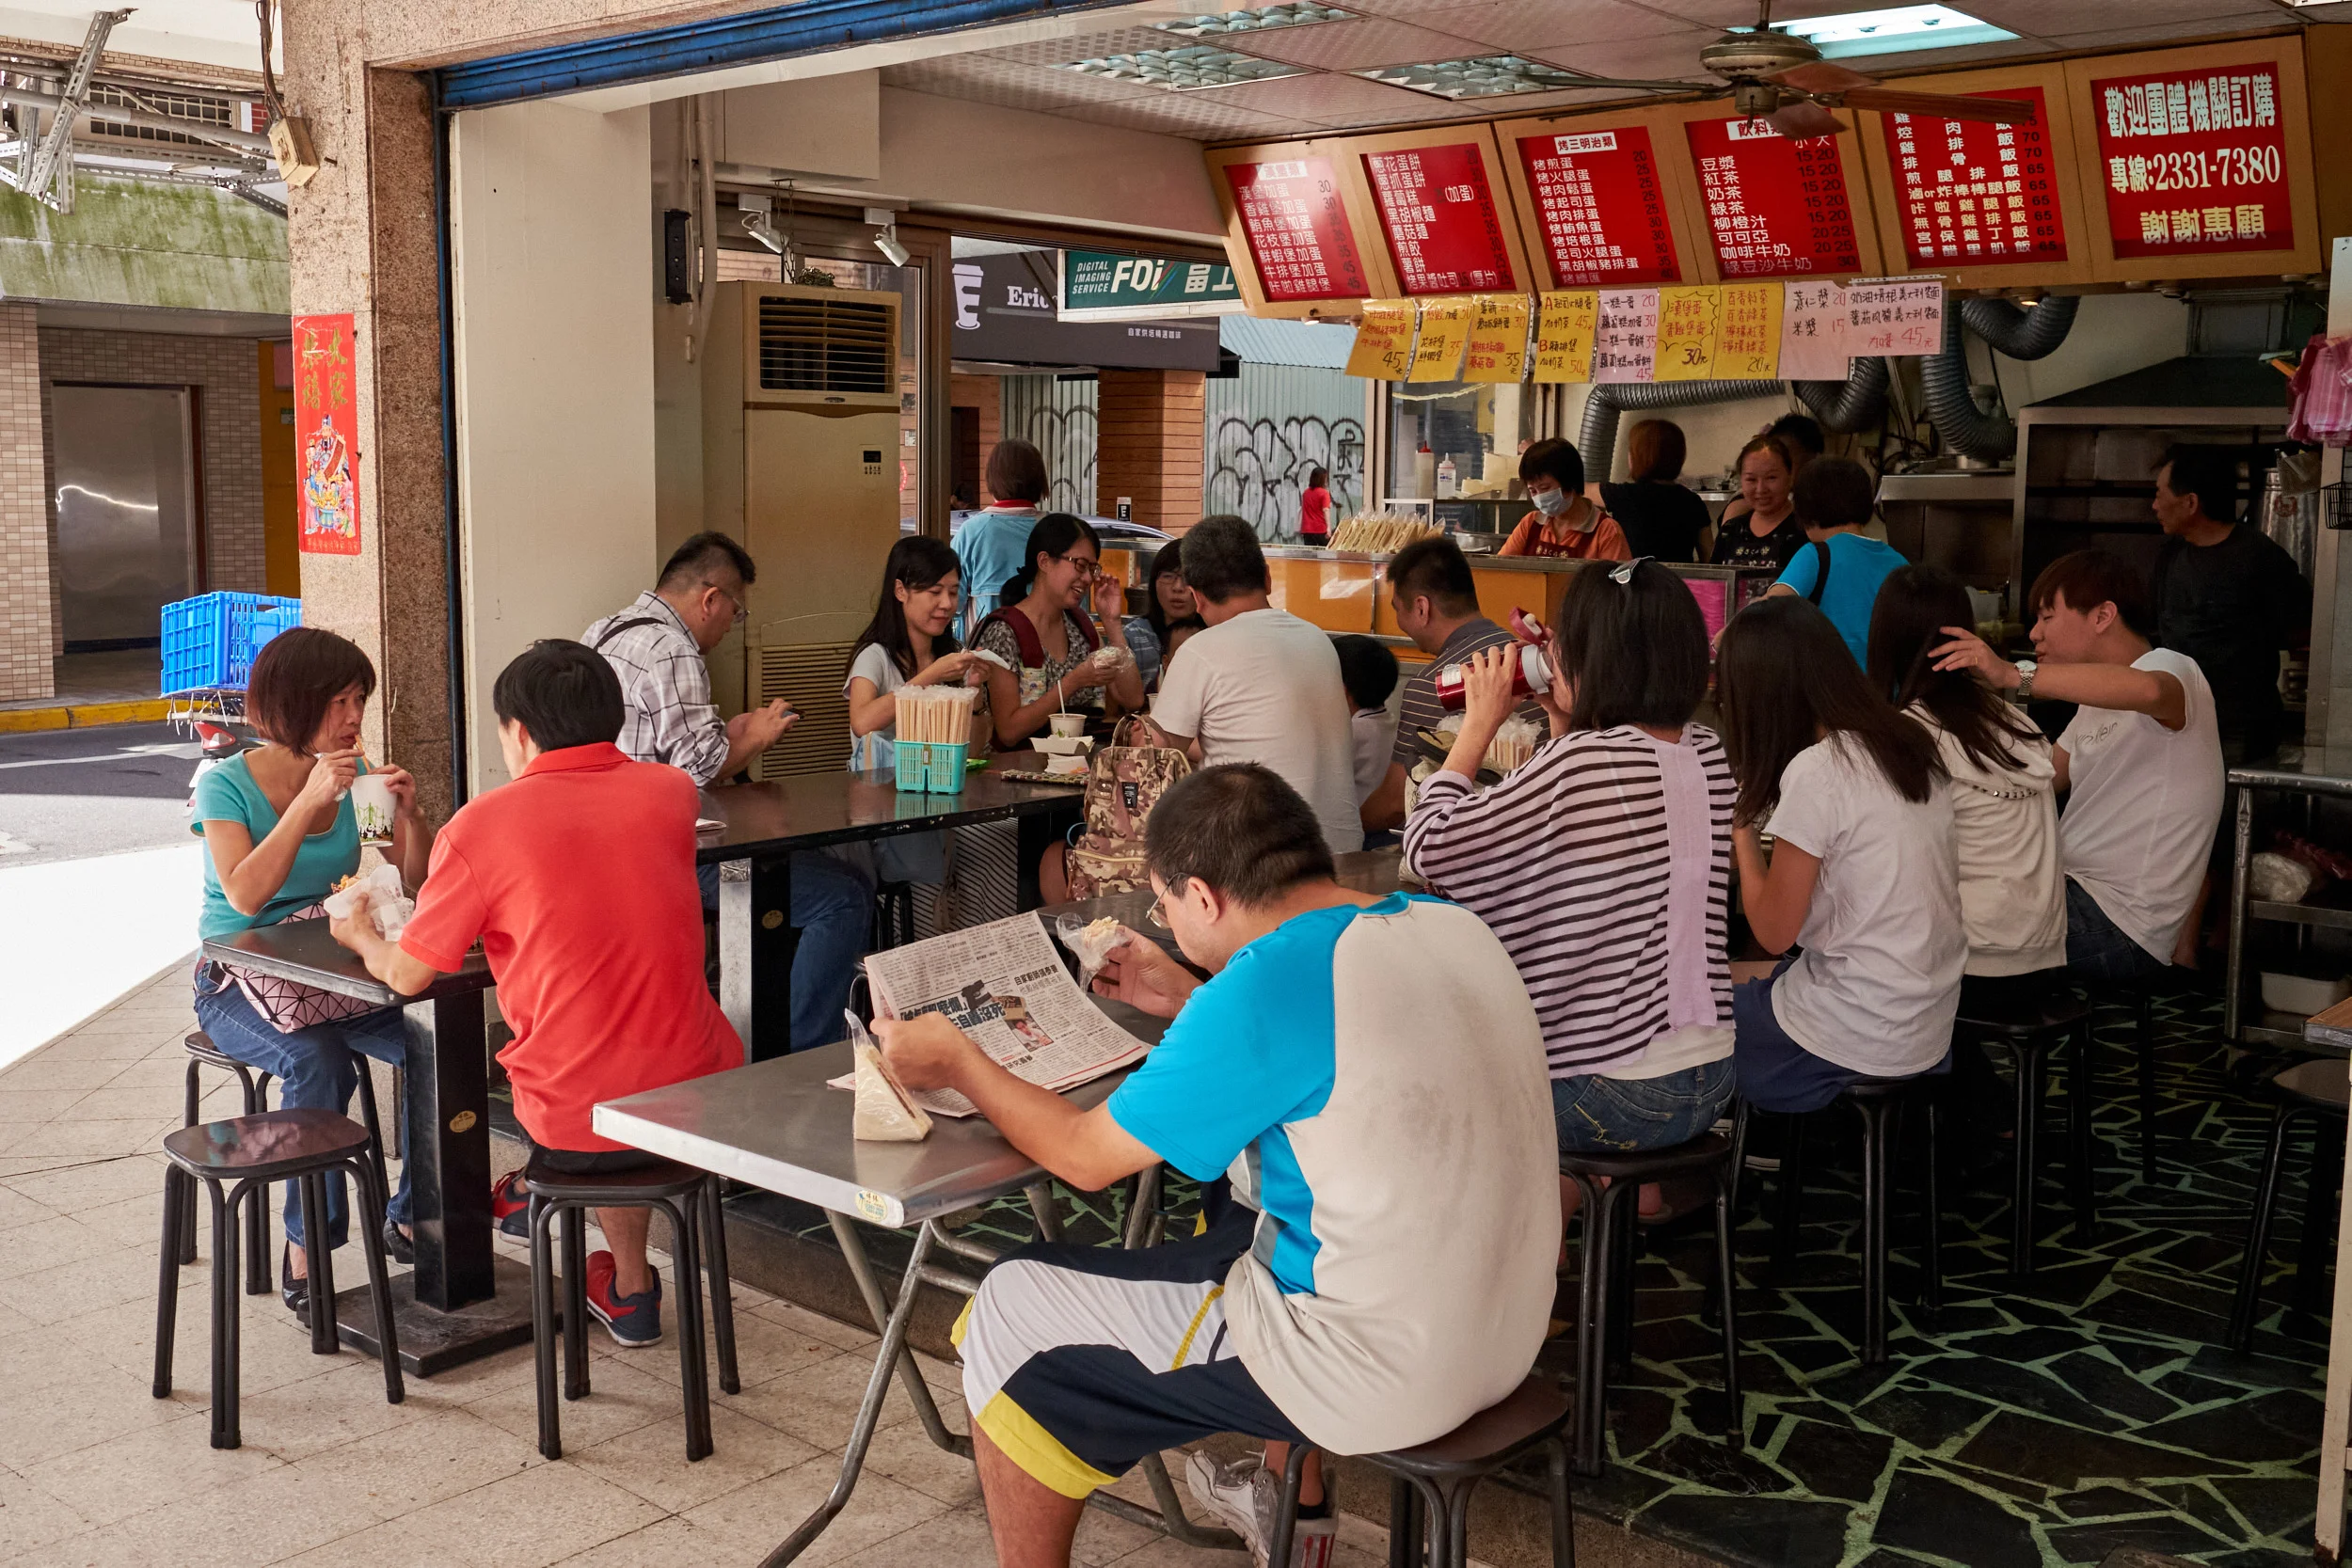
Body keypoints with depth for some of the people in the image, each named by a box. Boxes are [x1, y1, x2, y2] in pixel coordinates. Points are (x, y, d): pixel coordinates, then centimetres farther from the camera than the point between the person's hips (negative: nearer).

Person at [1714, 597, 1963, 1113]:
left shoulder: (1814, 771, -20)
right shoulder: (1909, 745, 4)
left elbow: (1774, 931, -13)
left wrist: (1742, 829, 0)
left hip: (1860, 1042, -8)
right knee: (1749, 993, 25)